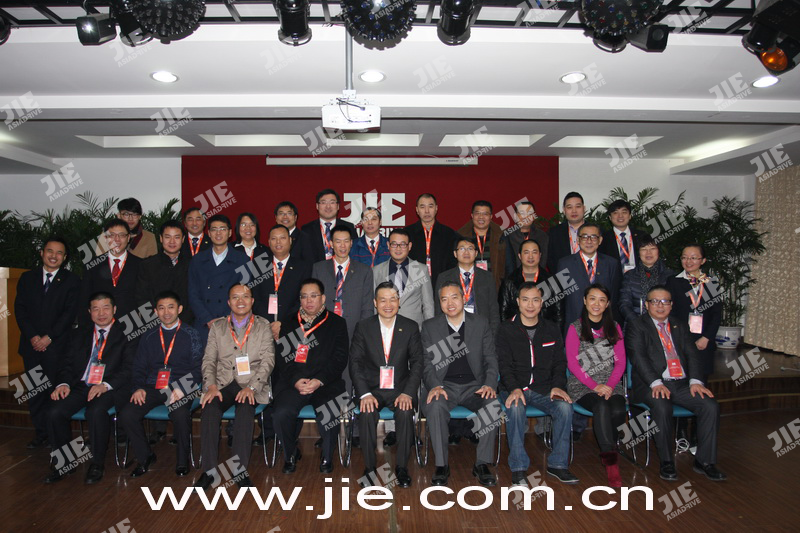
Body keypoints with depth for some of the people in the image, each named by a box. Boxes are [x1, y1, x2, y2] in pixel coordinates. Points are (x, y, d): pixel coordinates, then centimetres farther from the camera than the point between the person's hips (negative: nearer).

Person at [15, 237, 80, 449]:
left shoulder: (72, 281, 3)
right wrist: (32, 336, -7)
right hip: (32, 345, 3)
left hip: (58, 346, -3)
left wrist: (49, 337, -12)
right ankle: (41, 433, 17)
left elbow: (70, 312, -5)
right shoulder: (27, 278, 12)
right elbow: (20, 309, 6)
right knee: (34, 392, 6)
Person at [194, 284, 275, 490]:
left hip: (252, 385, -2)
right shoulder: (217, 327, 15)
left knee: (245, 409, -33)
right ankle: (209, 470, -18)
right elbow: (208, 360, 9)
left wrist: (251, 387, -16)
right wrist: (211, 385, -10)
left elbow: (268, 361, -1)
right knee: (209, 410, -28)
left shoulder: (263, 326, 8)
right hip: (222, 384, 2)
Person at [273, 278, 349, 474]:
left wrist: (319, 381, -13)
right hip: (293, 384, 2)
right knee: (281, 415, -25)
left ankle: (327, 456, 2)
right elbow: (281, 359, 7)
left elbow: (339, 359, 0)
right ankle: (291, 454, 6)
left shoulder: (336, 323, 9)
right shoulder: (289, 325, 15)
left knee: (329, 416, -29)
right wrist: (295, 381, -10)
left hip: (326, 384, -2)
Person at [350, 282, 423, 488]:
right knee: (367, 413, -29)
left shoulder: (411, 327, 3)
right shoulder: (363, 327, 2)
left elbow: (417, 363, 1)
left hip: (401, 388, 0)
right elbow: (355, 363, -2)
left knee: (405, 412, -29)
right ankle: (369, 467, -12)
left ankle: (401, 467, -11)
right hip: (371, 387, 0)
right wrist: (365, 394, -16)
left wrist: (408, 393, -14)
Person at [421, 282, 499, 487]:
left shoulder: (481, 324, 7)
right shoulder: (429, 327, 5)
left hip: (474, 385, 1)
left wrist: (490, 385, -14)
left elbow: (491, 359, 4)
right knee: (435, 406, -33)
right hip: (444, 385, -1)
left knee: (494, 405, -29)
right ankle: (441, 465, -17)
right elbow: (427, 363, 0)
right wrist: (434, 386, -19)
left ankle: (482, 464, -13)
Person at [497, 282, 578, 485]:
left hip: (544, 389, 3)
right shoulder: (507, 329, 3)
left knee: (565, 407, -26)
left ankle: (558, 463, -9)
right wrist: (514, 388, -22)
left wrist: (558, 385, -8)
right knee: (515, 408, -34)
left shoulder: (552, 329, 13)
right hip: (515, 388, -2)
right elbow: (504, 364, -4)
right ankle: (518, 467, -21)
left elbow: (560, 362, 11)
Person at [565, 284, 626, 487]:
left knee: (618, 411, -28)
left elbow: (620, 362, 7)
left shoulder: (614, 328, 14)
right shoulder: (575, 328, 5)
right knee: (602, 406, -33)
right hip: (581, 384, -3)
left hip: (610, 383, 3)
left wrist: (610, 386, -10)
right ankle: (611, 462, -30)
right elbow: (572, 363, -3)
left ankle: (606, 451, -3)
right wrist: (594, 385, -15)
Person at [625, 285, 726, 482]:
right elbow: (638, 357, -8)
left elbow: (692, 354, 10)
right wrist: (655, 383, -21)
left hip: (682, 384, 5)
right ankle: (666, 462, -15)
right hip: (652, 385, -5)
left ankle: (704, 461, -4)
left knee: (711, 406, -18)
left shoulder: (680, 326, 21)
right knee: (662, 407, -33)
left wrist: (695, 380, -8)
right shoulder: (636, 326, 5)